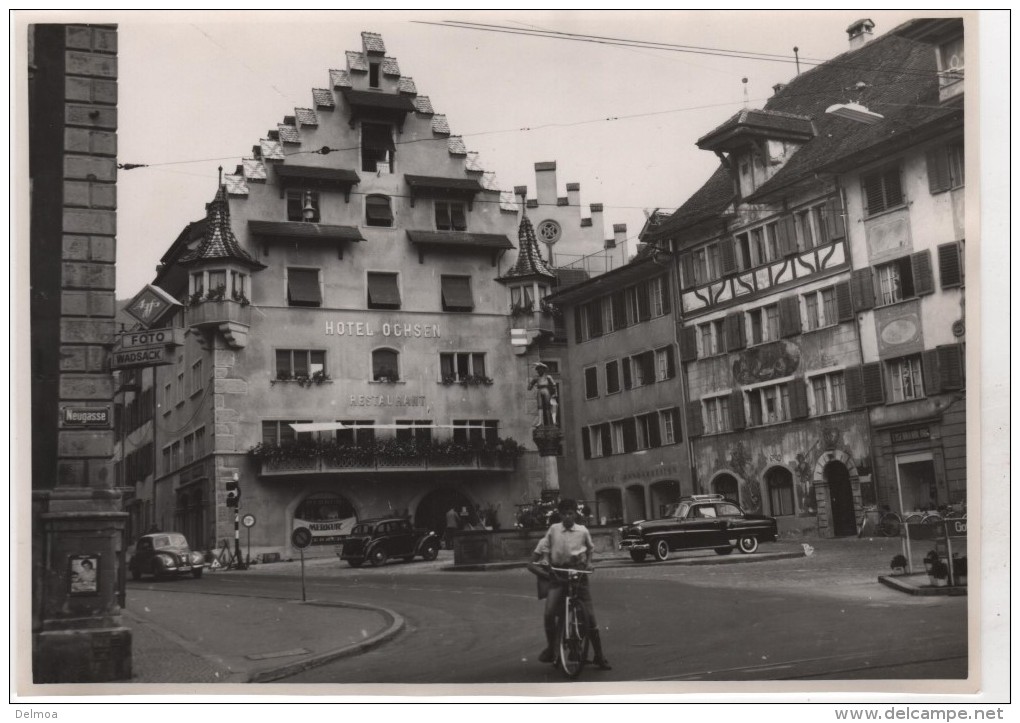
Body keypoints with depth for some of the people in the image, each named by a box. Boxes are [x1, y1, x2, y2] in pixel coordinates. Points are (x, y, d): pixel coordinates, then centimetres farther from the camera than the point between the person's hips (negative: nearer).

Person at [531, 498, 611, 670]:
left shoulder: (583, 531, 6)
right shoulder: (553, 529, 5)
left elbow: (590, 547, 23)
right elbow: (544, 548, 10)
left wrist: (588, 562, 9)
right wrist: (543, 560, -7)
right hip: (558, 574, 0)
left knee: (589, 615, -2)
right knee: (549, 612, -15)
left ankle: (599, 654, 10)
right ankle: (550, 647, 7)